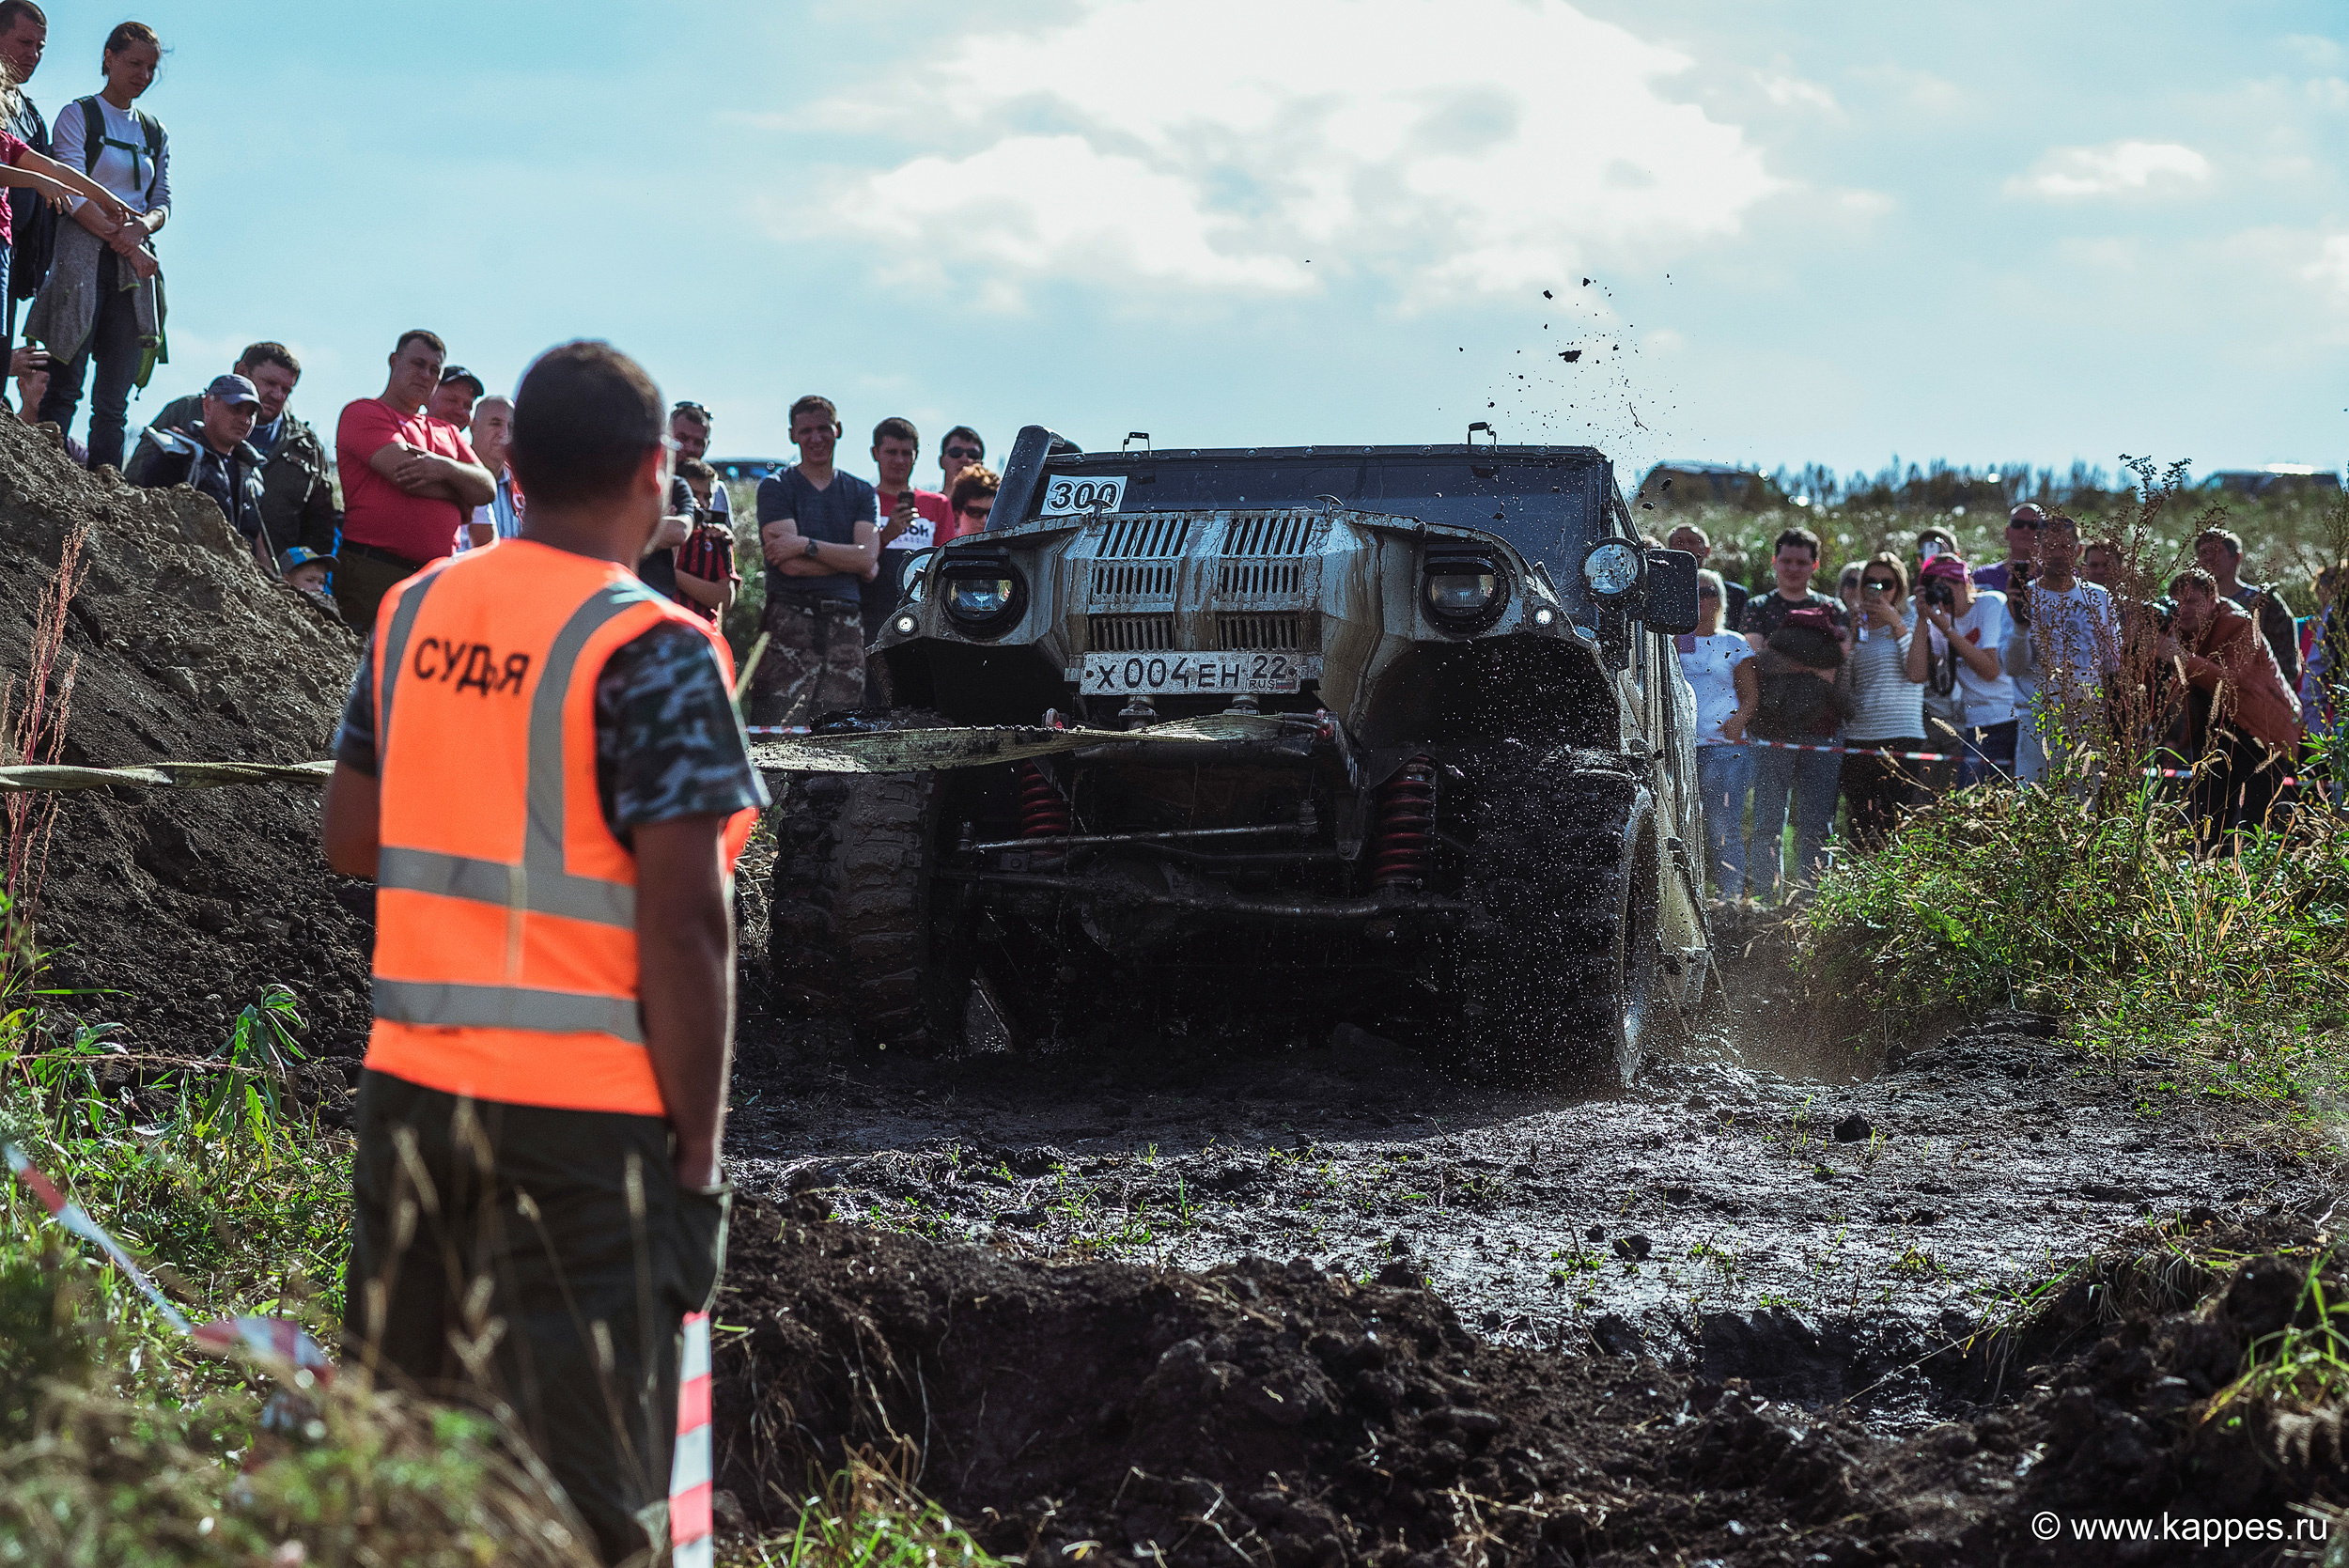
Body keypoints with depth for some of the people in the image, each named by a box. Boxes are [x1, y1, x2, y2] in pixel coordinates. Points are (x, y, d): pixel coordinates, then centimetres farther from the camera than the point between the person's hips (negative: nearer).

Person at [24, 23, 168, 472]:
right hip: (83, 255, -5)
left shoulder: (156, 133, 20)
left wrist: (143, 226, -10)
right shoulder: (78, 116, 5)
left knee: (115, 393, -3)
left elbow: (163, 200, 13)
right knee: (67, 381, -13)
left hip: (134, 263, 5)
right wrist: (119, 238, -15)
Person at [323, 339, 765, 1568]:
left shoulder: (413, 612, 8)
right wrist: (699, 1163, -11)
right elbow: (684, 923, -15)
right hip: (583, 1113, -6)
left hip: (410, 1086, 6)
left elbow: (351, 842, 18)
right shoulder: (653, 653, -11)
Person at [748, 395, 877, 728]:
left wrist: (806, 545, -8)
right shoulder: (775, 487, 6)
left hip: (845, 626, 3)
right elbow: (791, 565, -6)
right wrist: (848, 559, -1)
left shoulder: (861, 493, 17)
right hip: (789, 621, -3)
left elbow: (867, 558, 0)